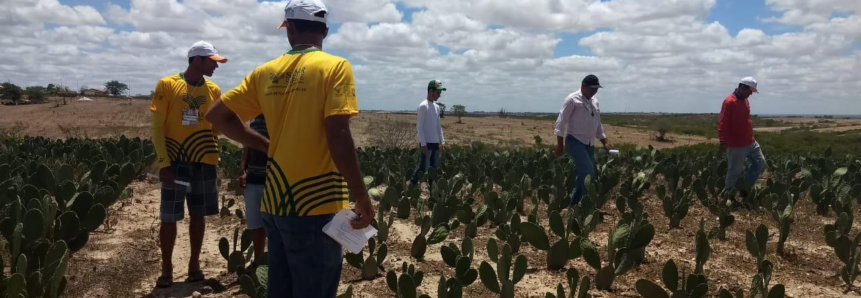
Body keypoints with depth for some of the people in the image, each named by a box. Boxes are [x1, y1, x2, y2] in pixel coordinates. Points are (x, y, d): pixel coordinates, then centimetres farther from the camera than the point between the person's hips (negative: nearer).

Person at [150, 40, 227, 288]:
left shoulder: (213, 90, 7)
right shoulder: (167, 85, -5)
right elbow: (157, 126, -6)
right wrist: (164, 162, -12)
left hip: (204, 161, 3)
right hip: (175, 161, -3)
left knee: (198, 215, 10)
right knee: (169, 218, 3)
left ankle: (194, 264, 23)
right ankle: (167, 269, 17)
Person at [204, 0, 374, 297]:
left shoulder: (266, 72, 8)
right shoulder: (335, 66, -9)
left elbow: (217, 115, 10)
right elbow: (337, 136, -18)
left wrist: (267, 146, 14)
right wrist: (362, 198, -13)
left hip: (275, 203, 6)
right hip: (316, 205, -6)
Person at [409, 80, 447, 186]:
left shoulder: (437, 107, 13)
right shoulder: (423, 106, -11)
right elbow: (419, 126, -14)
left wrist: (442, 141, 13)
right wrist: (423, 144, -18)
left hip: (435, 143, 8)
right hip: (427, 143, -8)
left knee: (434, 169, 10)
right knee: (423, 168, -7)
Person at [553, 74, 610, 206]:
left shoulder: (595, 101, 14)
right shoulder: (572, 100, -9)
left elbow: (598, 124, 23)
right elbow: (561, 122, -11)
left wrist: (605, 142, 18)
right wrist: (559, 144, -14)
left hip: (589, 144, 8)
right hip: (575, 142, -8)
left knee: (583, 174, 7)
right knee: (588, 172, -19)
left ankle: (573, 204, 18)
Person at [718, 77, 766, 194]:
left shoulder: (745, 100, 10)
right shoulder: (730, 102, -18)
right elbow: (722, 124, -22)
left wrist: (750, 137, 21)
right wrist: (723, 142, -28)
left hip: (750, 142, 9)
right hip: (736, 145, -9)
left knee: (760, 163, 13)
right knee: (735, 172, 1)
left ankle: (745, 188, 21)